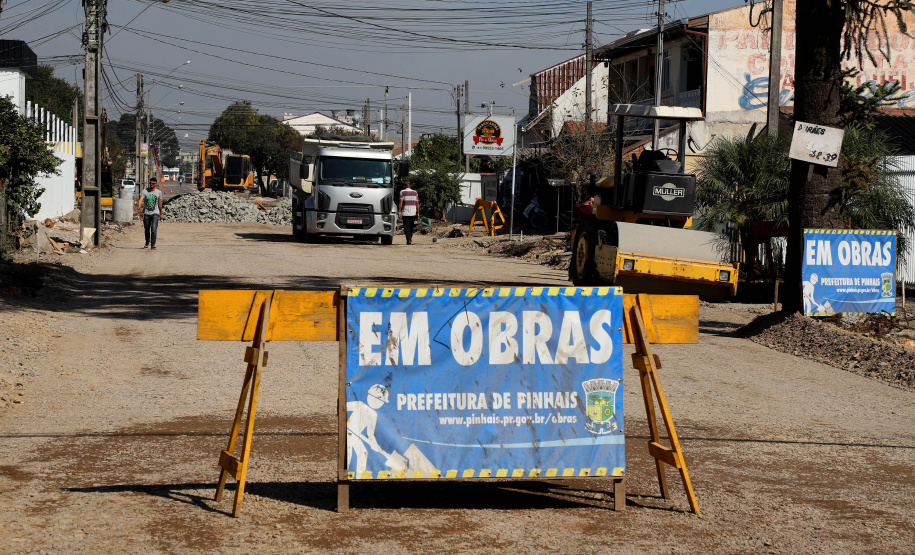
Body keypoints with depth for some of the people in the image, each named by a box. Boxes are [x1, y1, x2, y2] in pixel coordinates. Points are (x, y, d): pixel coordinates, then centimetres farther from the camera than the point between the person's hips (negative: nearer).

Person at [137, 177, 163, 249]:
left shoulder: (159, 192, 3)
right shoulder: (145, 191, -2)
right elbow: (141, 199, -16)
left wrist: (161, 213, 18)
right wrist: (139, 206, -36)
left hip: (155, 213, -1)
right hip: (146, 213, 1)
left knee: (154, 229, -16)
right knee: (147, 230, 12)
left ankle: (153, 245, -13)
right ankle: (147, 243, 32)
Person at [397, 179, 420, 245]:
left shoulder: (403, 192, -1)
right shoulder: (415, 192, 9)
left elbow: (401, 202, -11)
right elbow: (417, 203, 6)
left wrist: (399, 211, -12)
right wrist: (418, 213, 8)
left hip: (405, 212, -3)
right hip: (413, 213, 3)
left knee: (406, 227, -3)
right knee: (411, 227, 16)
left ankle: (409, 240, -14)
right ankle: (410, 239, 18)